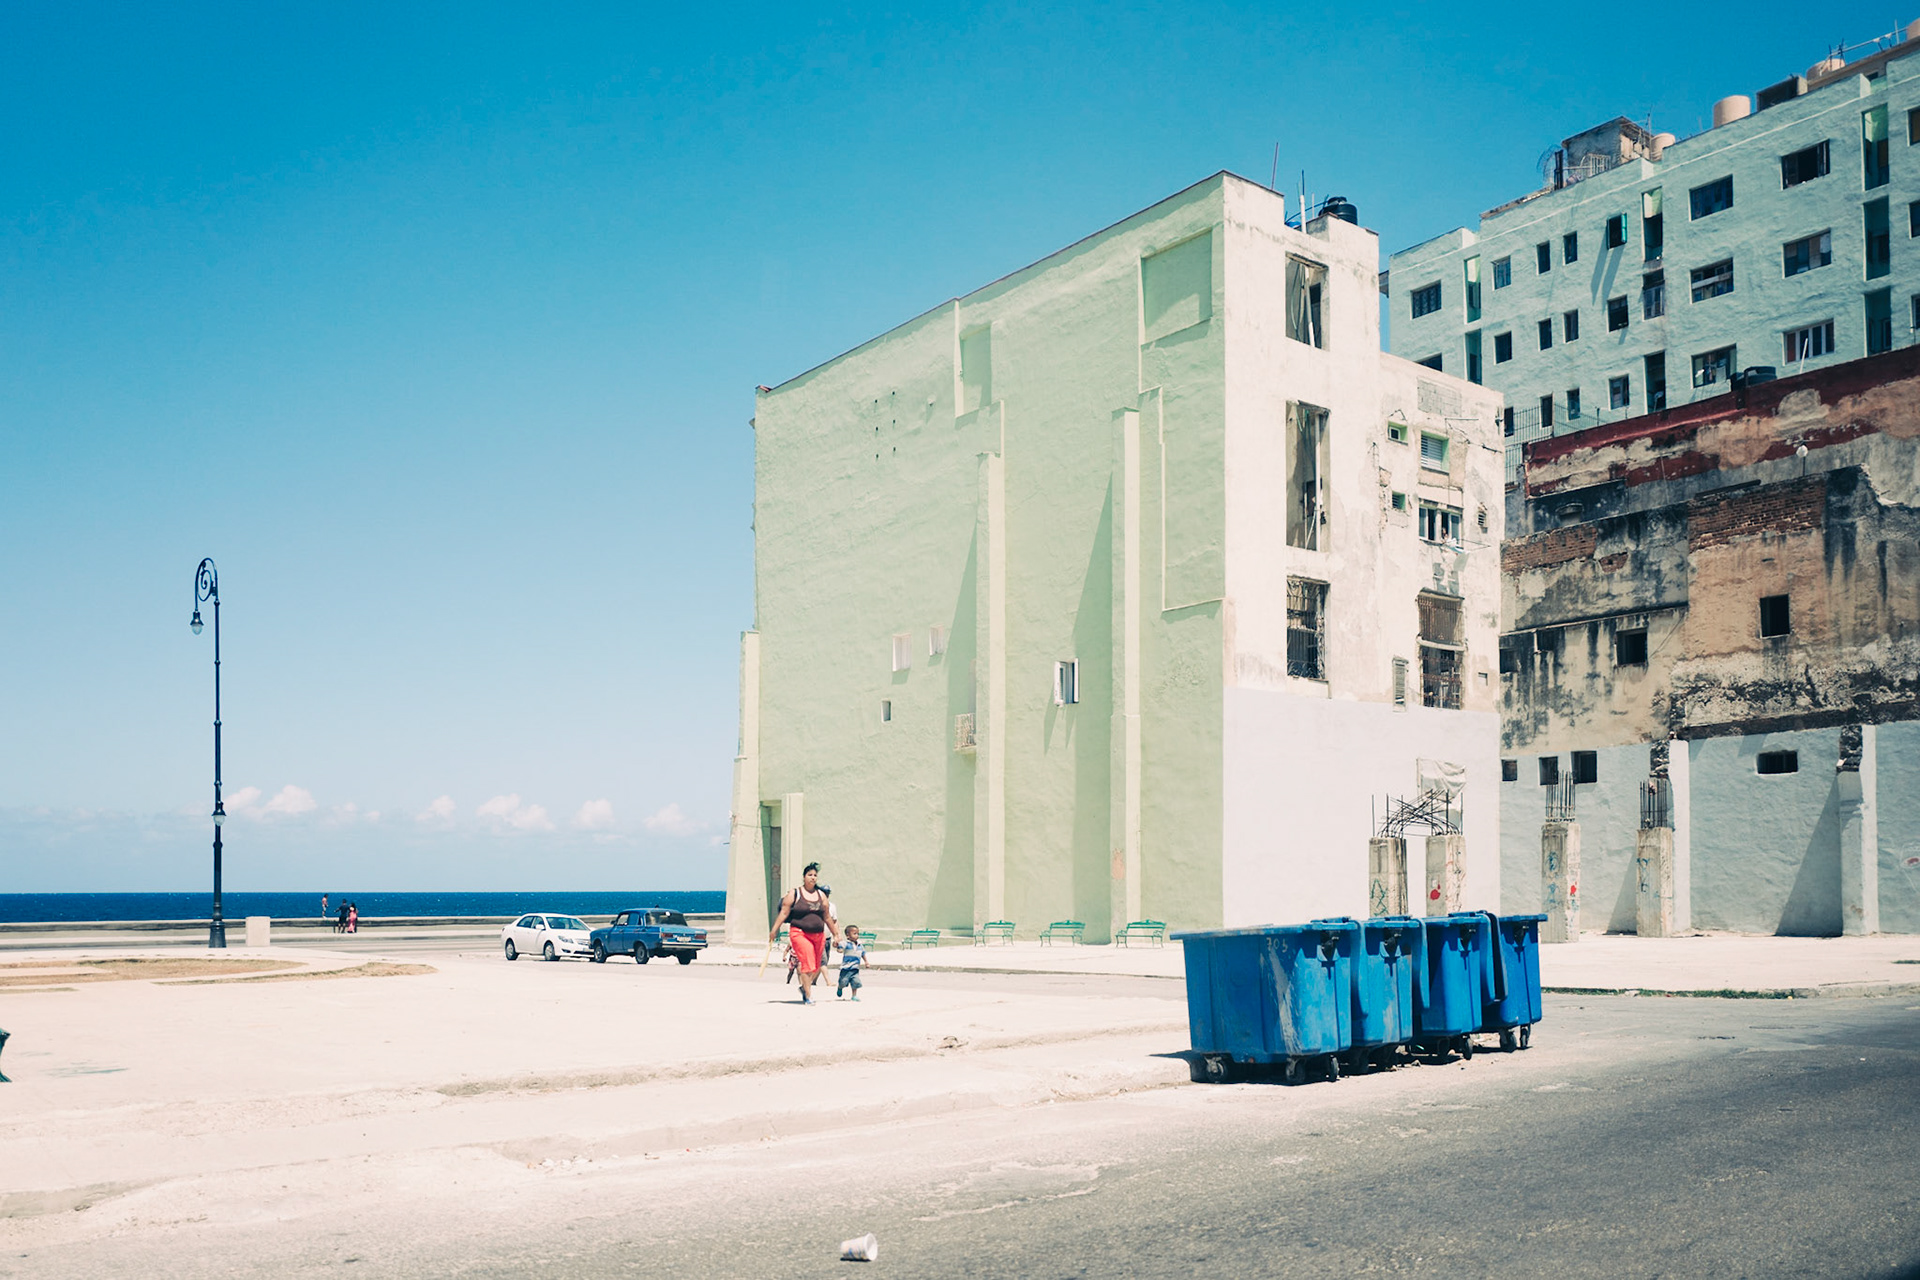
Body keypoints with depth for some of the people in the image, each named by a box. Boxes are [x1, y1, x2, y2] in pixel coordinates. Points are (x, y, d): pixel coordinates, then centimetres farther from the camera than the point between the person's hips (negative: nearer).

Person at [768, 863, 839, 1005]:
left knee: (816, 966, 7)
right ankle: (808, 996, -9)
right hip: (799, 933, -5)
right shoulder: (794, 894, 1)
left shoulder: (821, 896, 13)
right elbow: (784, 913, -3)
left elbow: (827, 918, 20)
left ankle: (804, 987, 31)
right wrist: (774, 931, -8)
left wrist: (836, 934, 23)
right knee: (807, 964, -15)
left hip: (818, 935, 5)